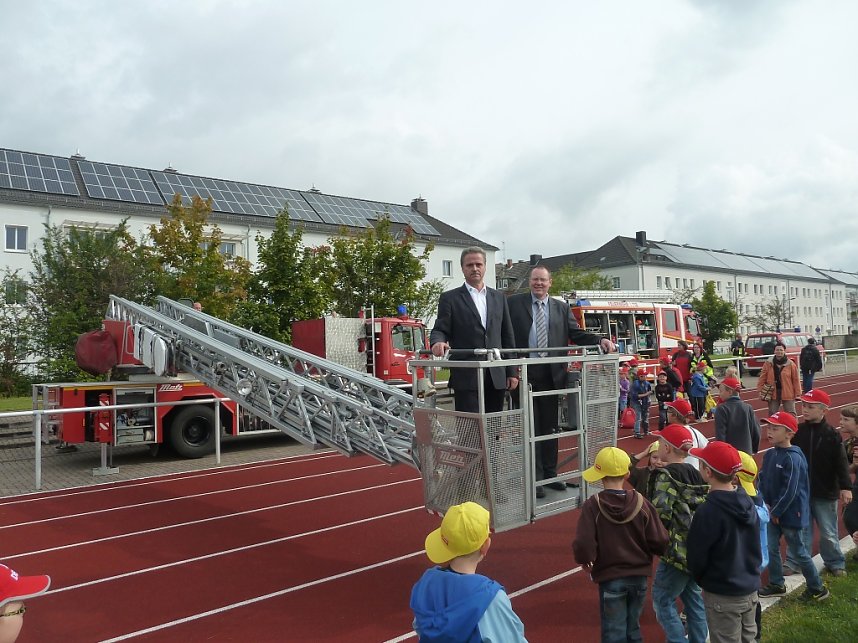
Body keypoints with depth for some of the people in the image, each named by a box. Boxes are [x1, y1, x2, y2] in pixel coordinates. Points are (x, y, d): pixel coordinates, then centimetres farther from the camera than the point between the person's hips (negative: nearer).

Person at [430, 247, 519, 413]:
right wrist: (438, 342, -26)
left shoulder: (498, 297, 16)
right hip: (466, 376, -4)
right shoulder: (450, 298, 5)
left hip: (496, 376, 4)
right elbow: (440, 330, -1)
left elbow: (508, 337, 16)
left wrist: (511, 372, 11)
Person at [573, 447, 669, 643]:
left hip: (610, 577, -3)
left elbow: (583, 545, -23)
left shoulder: (593, 505, -18)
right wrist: (642, 552, 11)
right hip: (639, 575, 3)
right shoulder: (641, 503, -11)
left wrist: (585, 561, -3)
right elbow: (660, 542, -9)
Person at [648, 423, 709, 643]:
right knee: (693, 596, 20)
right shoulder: (694, 473, 7)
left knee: (663, 600, 3)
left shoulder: (666, 476, -17)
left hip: (678, 549, -8)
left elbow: (660, 514, -25)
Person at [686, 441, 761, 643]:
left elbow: (697, 557, -16)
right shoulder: (747, 502, -4)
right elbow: (755, 546, 8)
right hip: (751, 589, 7)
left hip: (722, 596, -7)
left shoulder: (708, 512, -26)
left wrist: (701, 580, 2)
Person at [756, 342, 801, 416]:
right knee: (772, 415, 11)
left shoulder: (790, 364, -4)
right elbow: (762, 378, 0)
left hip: (788, 393, -1)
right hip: (773, 393, 1)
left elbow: (795, 380, -2)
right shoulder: (768, 363, -2)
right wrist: (760, 391, -3)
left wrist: (797, 394, -2)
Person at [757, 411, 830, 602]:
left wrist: (776, 511, -16)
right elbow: (762, 479, 6)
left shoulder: (793, 458, -23)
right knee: (771, 548, 13)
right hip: (773, 512, 7)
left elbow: (790, 490, -23)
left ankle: (817, 589, 28)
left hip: (791, 513, -7)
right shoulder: (769, 454, 1)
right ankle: (777, 585, 29)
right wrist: (766, 504, -5)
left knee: (799, 552, 8)